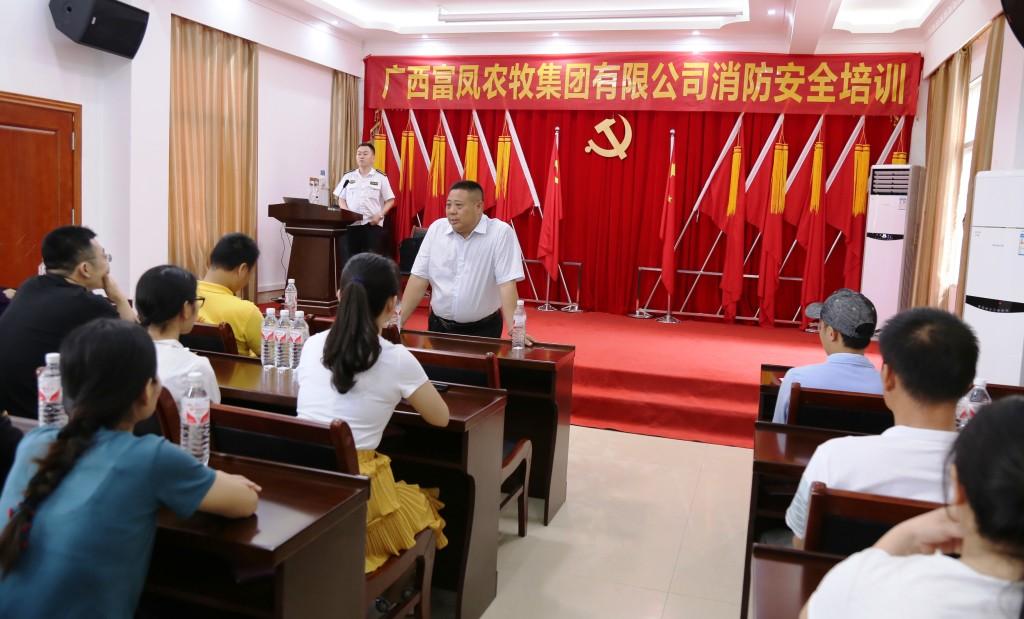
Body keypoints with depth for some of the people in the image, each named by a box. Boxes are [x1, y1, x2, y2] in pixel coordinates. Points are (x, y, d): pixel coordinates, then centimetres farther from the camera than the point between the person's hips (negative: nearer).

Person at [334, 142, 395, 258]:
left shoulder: (381, 177, 3)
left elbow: (390, 200, 3)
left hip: (373, 224, -2)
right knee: (352, 257, 5)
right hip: (352, 224, 3)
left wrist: (380, 215, -11)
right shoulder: (348, 177, 10)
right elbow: (341, 199, 13)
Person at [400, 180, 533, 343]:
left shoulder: (501, 232, -13)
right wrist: (398, 321, -6)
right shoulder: (436, 228, 0)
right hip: (439, 325, 4)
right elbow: (419, 278, 0)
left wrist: (514, 329, -27)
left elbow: (507, 283, -18)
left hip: (483, 329, -3)